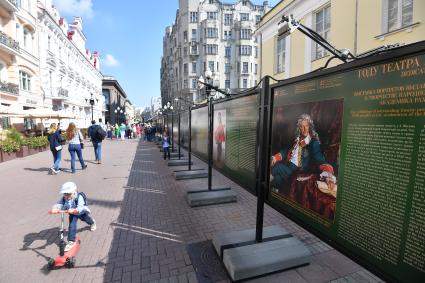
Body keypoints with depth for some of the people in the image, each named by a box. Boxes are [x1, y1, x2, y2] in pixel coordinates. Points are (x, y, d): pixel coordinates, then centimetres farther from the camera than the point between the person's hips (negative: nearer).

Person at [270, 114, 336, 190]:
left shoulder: (314, 142, -4)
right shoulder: (297, 139, 15)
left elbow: (320, 160, -15)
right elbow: (287, 151, 21)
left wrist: (328, 175, -34)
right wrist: (275, 157, 5)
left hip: (297, 170, -5)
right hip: (288, 164, 5)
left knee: (277, 167, -26)